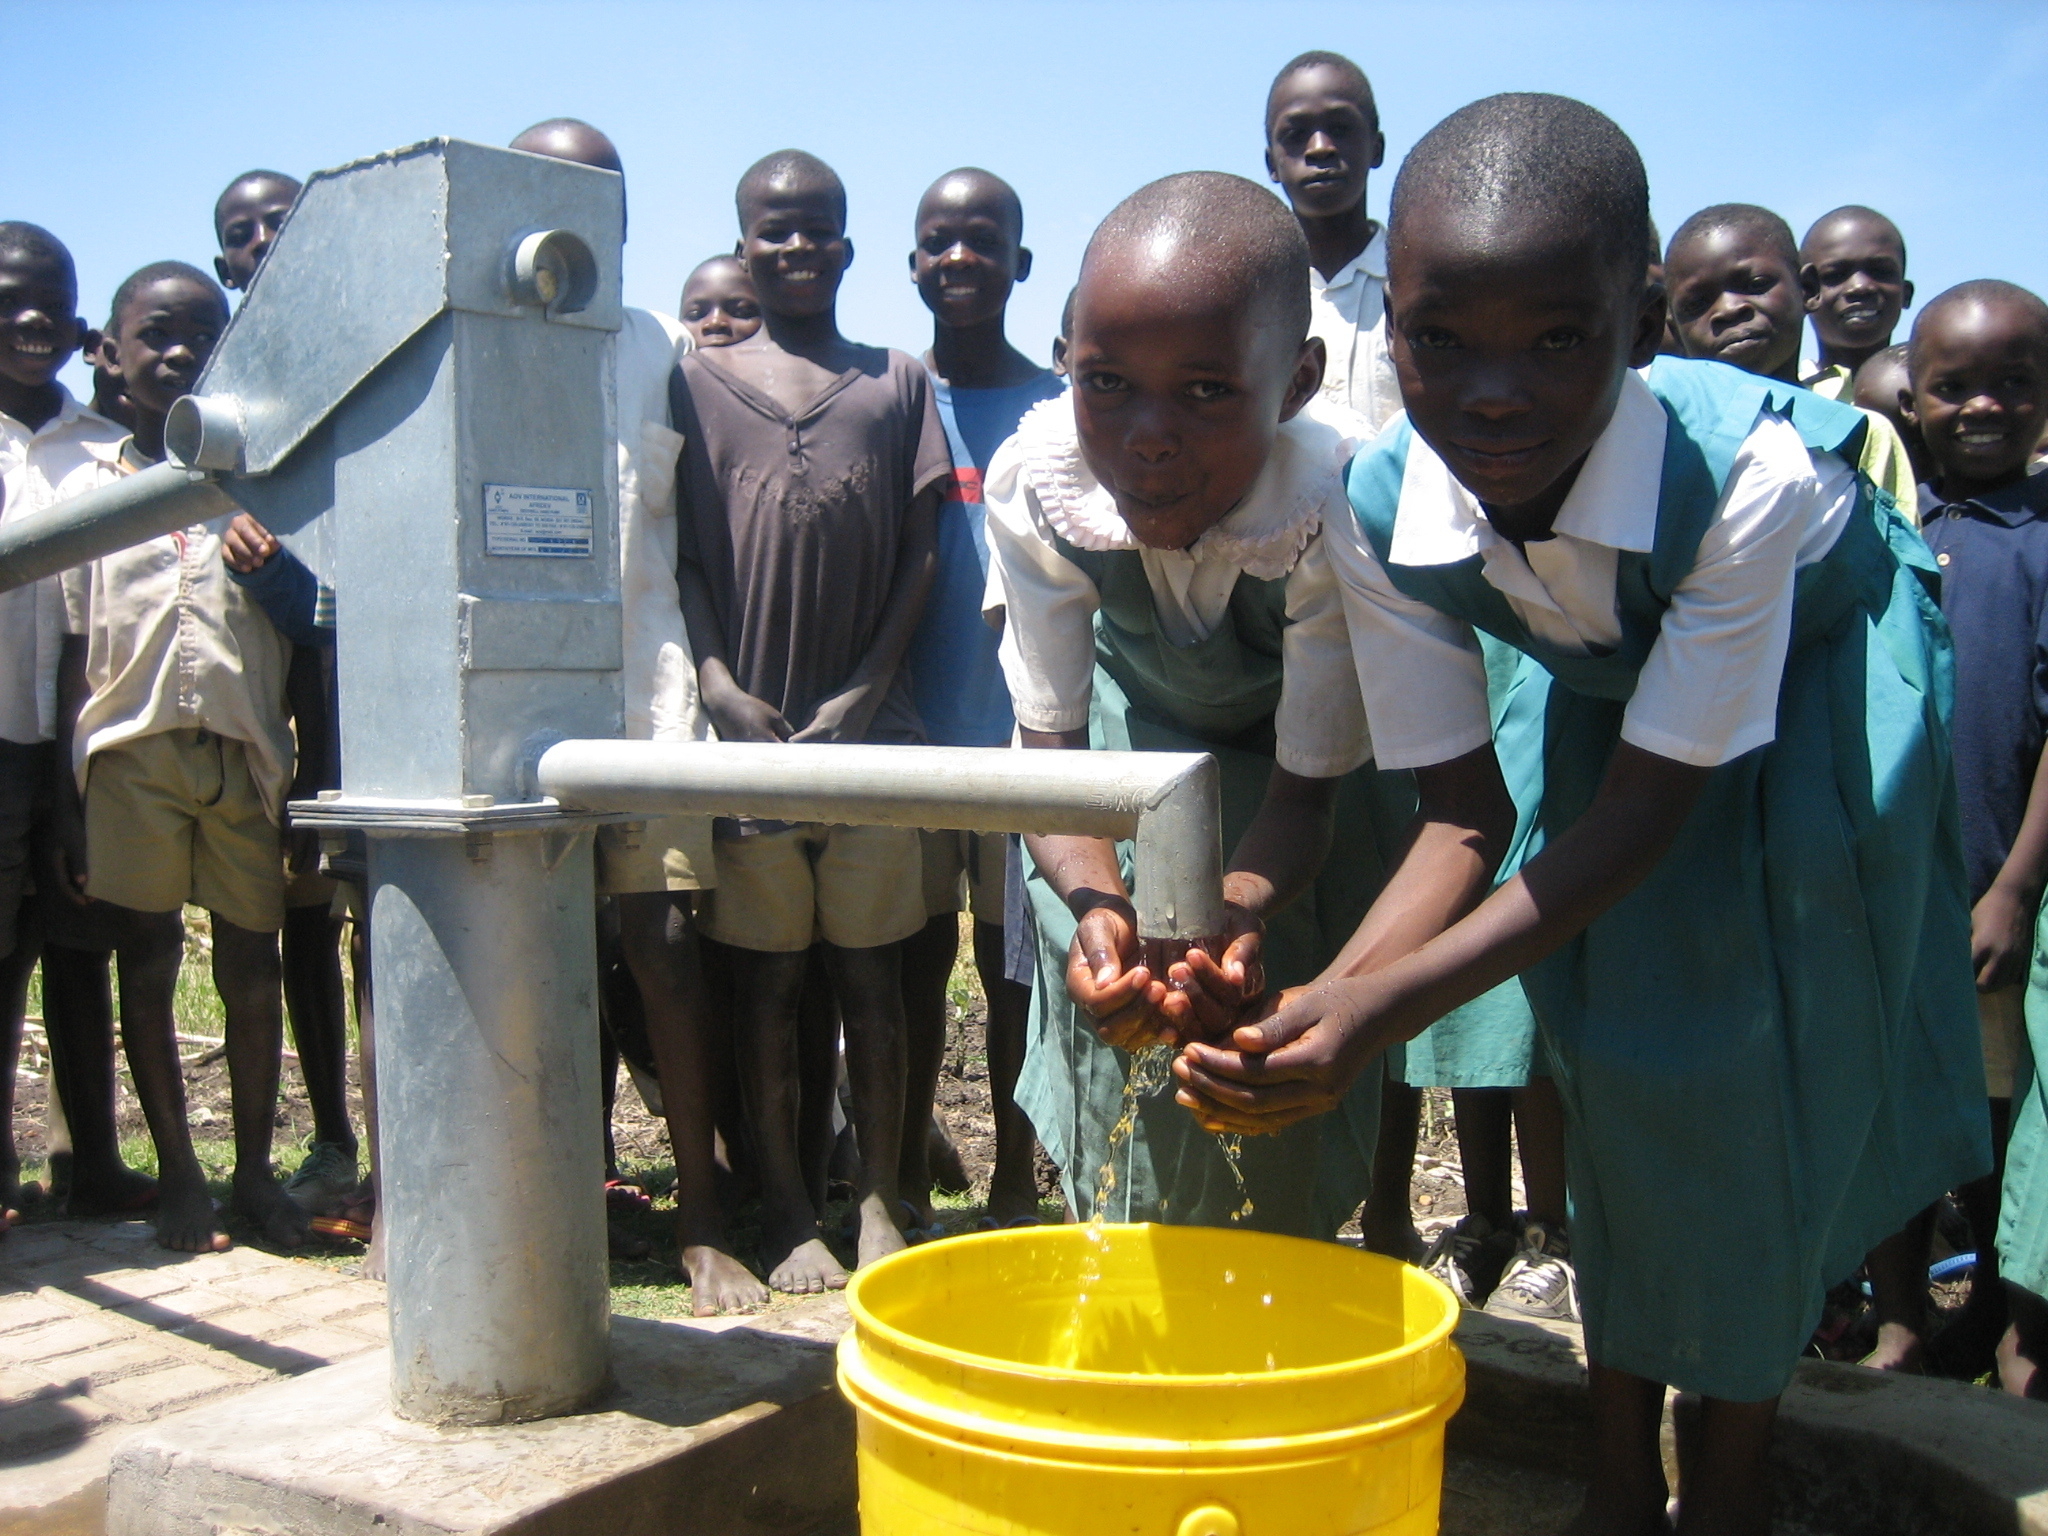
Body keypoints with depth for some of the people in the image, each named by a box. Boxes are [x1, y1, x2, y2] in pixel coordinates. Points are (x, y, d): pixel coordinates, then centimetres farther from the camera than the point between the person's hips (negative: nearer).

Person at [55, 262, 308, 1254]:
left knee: (251, 962, 3)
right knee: (147, 963, 4)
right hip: (130, 752, 0)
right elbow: (73, 657, 7)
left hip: (244, 752, 0)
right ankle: (177, 1174, 16)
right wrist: (66, 800, 2)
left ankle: (254, 1171, 16)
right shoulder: (87, 491, 8)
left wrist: (313, 776, -9)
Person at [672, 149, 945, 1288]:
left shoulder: (900, 384, 9)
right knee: (767, 976, 6)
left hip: (870, 726, 0)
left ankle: (880, 1199, 15)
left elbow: (920, 554, 5)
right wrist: (721, 692, -8)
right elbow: (678, 559, 5)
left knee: (871, 973, 6)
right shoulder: (698, 385, 8)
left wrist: (864, 692, -4)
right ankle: (785, 1207, 15)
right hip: (745, 730, 0)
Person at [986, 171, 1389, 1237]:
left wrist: (1234, 917, -49)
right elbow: (1050, 746, -23)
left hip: (1293, 741, -1)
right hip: (1135, 720, 2)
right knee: (1115, 1019, -2)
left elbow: (1305, 792, -28)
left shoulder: (1336, 516, -38)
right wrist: (1096, 904, -43)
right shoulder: (1035, 481, -31)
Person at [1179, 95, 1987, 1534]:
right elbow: (1467, 821, -20)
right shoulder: (1386, 511, -30)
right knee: (1615, 1062, 1)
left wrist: (1378, 1010, -45)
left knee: (1772, 1066, -10)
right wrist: (1320, 999, -39)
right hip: (1610, 674, 3)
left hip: (1821, 661, -3)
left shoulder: (1747, 469, -42)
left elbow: (1642, 813, -35)